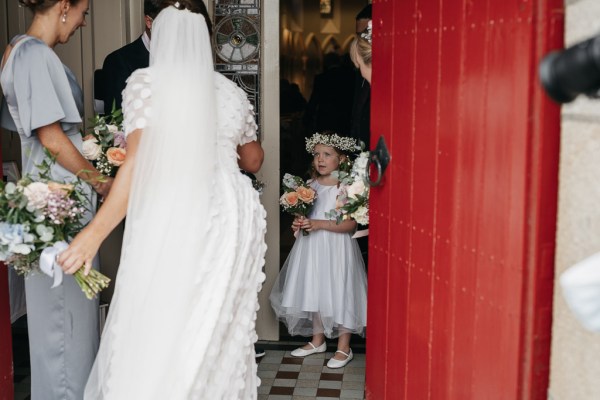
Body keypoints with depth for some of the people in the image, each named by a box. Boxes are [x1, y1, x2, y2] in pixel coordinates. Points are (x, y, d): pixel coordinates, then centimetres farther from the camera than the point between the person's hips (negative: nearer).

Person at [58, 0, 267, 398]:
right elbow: (254, 161, 24)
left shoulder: (146, 82, -2)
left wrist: (96, 231, -18)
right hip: (231, 218, 5)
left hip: (174, 222, -5)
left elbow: (140, 162, -15)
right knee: (221, 336, 11)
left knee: (156, 338, 2)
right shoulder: (233, 92, 11)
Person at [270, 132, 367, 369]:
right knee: (314, 293, 14)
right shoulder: (311, 185, 7)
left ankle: (344, 348, 12)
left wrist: (319, 224, -24)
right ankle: (317, 340, 31)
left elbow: (351, 224, -18)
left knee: (339, 294, -1)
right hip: (311, 247, 6)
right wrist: (299, 223, -2)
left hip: (336, 249, -6)